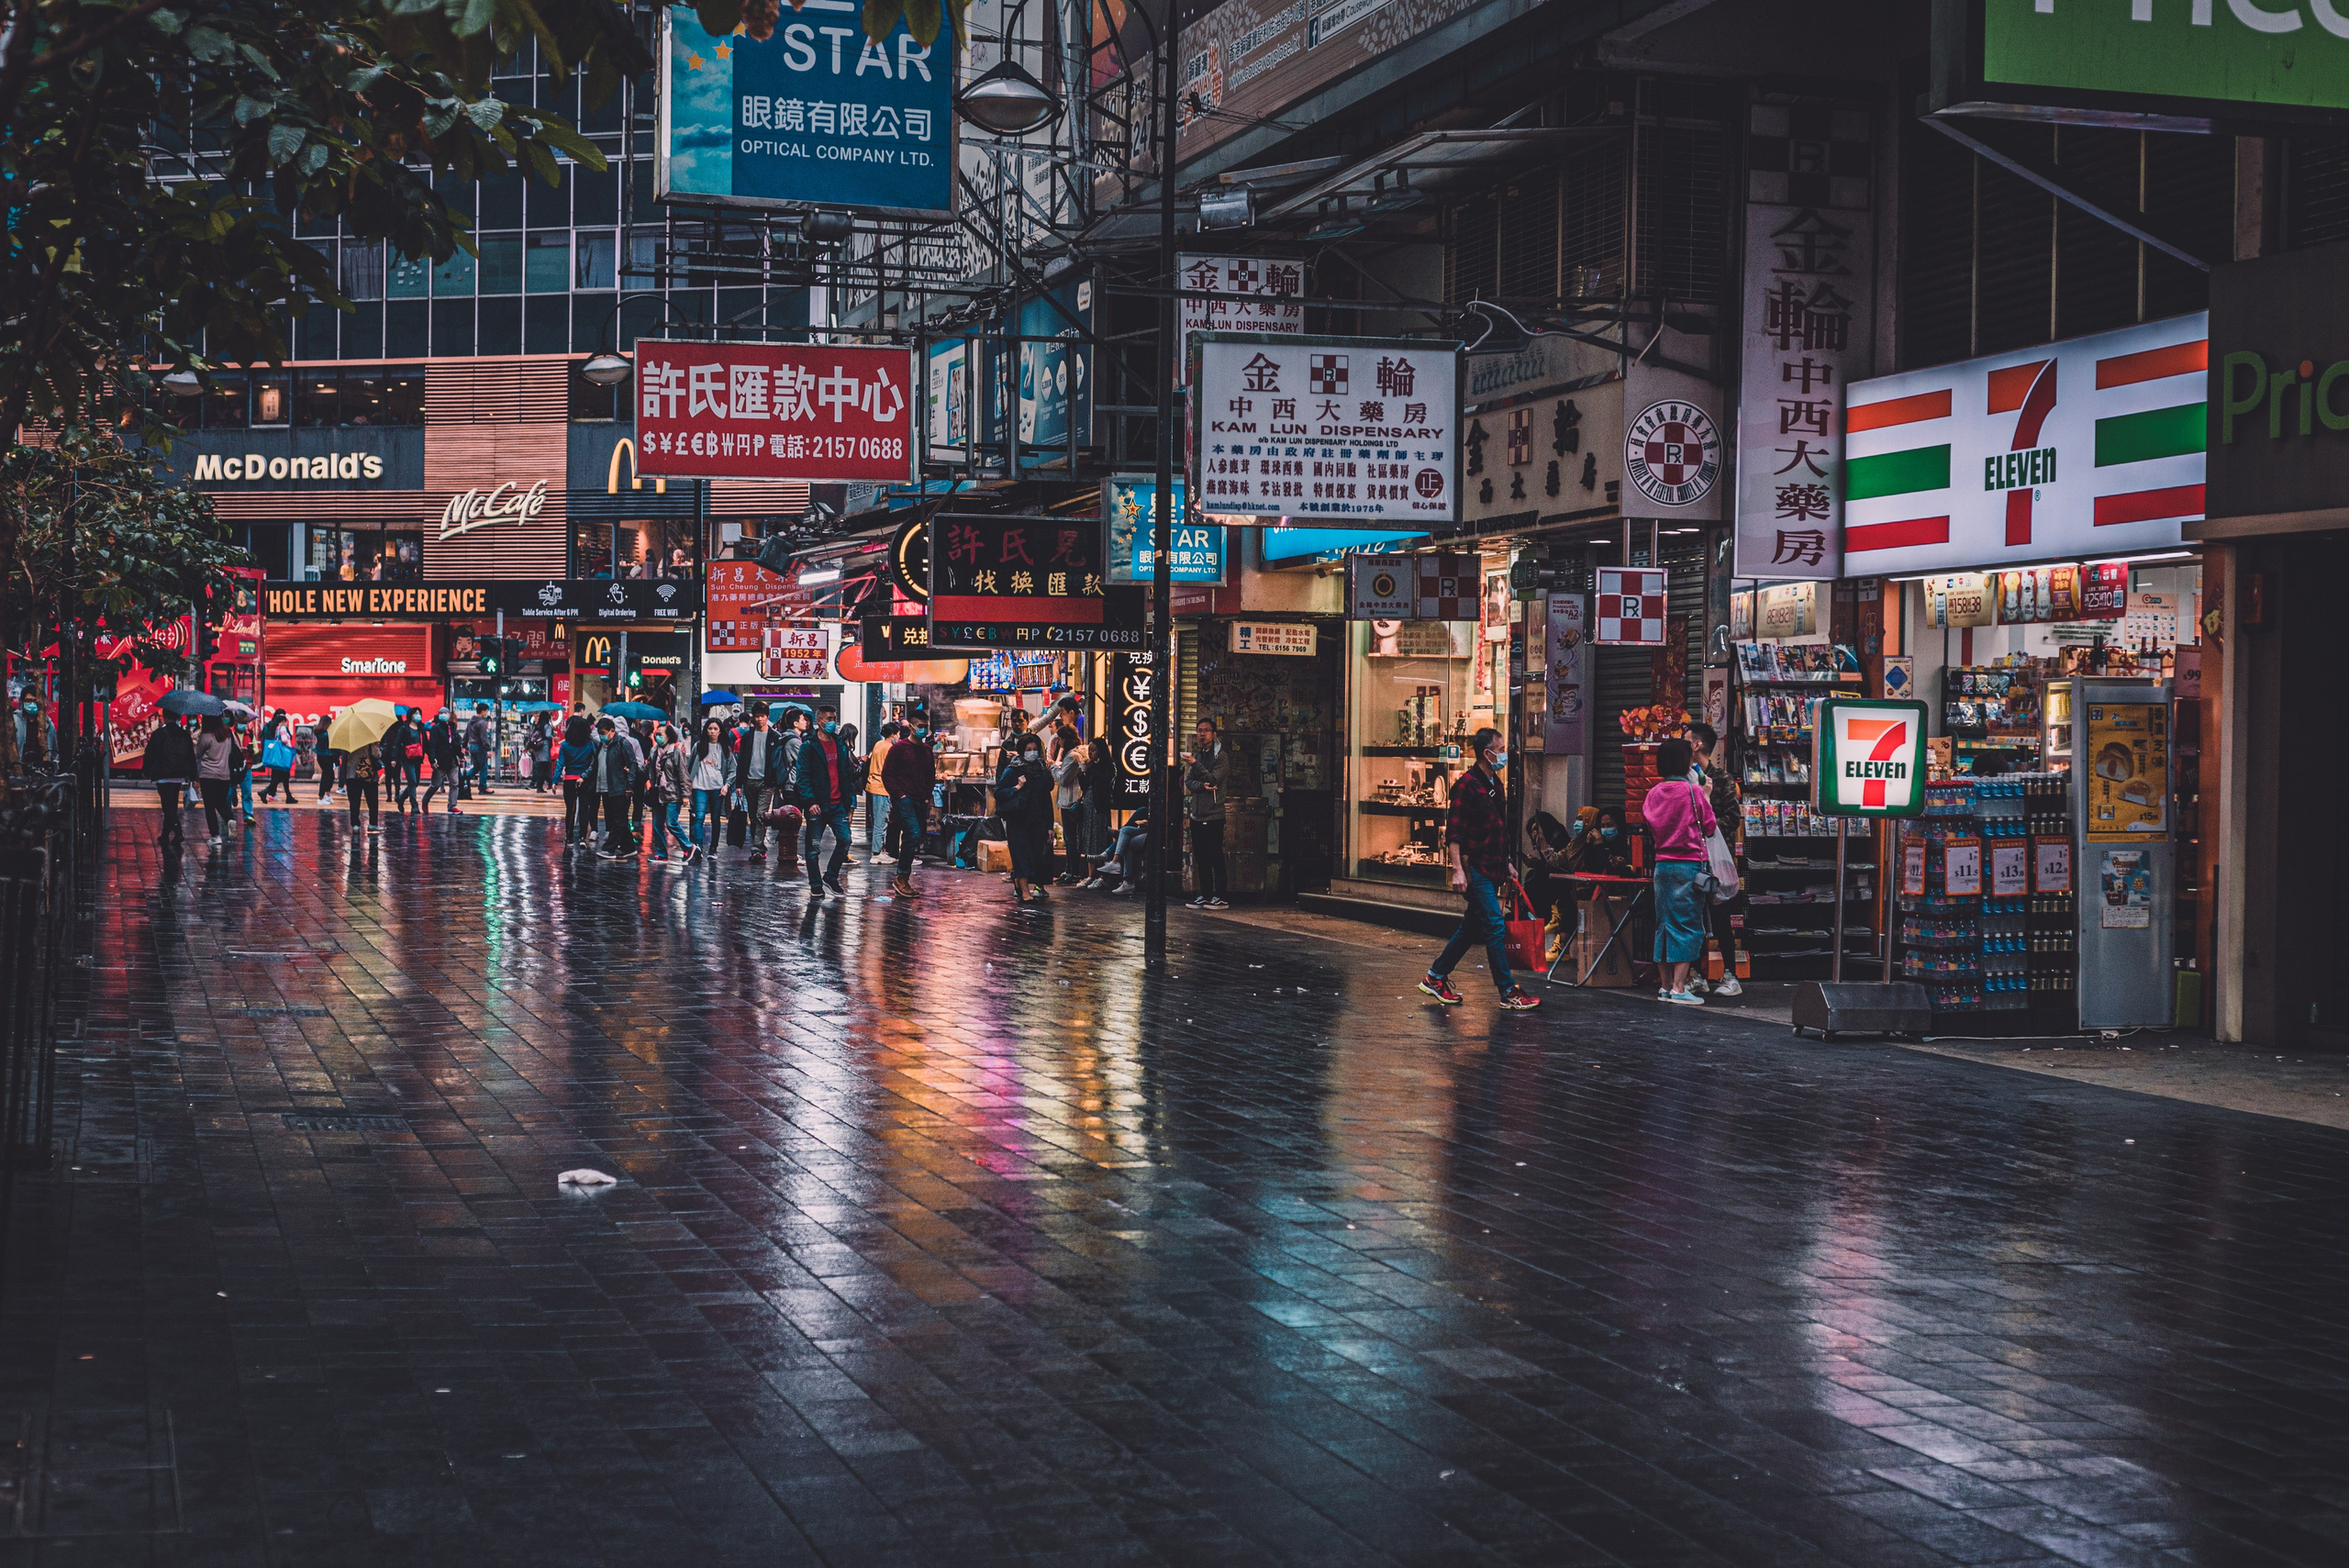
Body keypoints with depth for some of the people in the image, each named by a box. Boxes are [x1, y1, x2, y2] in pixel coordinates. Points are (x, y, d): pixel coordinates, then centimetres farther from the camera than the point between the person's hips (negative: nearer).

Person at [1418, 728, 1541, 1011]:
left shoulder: (1494, 784, 15)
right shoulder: (1467, 785, -14)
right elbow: (1453, 832, -17)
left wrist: (1506, 862, 23)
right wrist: (1457, 870, -23)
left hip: (1492, 868, 9)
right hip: (1475, 868, -9)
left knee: (1472, 927, 13)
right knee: (1495, 928, -8)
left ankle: (1435, 978, 23)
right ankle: (1508, 992, -6)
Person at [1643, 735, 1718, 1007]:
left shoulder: (1654, 793, 4)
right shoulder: (1692, 791, -10)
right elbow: (1709, 827, -1)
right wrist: (1706, 797, 9)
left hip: (1662, 863, 5)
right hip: (1689, 864, -5)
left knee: (1664, 923, 11)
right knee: (1687, 924, -3)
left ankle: (1666, 986, 15)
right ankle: (1679, 988, -8)